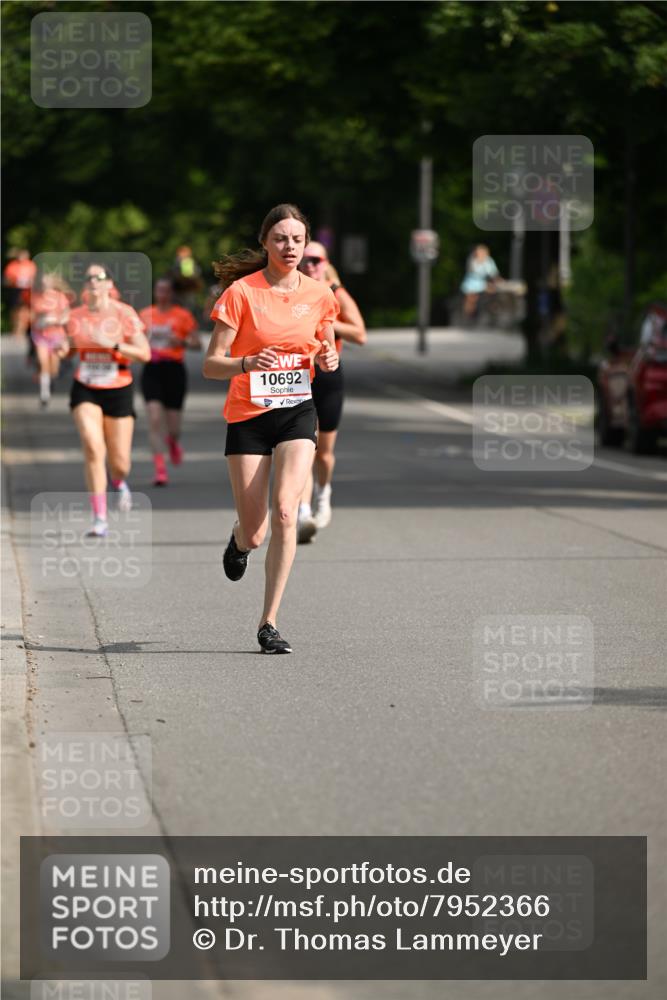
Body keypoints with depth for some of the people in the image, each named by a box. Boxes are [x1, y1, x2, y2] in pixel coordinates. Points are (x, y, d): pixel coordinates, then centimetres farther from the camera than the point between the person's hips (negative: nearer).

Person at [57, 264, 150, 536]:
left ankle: (120, 483, 43)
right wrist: (62, 349, -7)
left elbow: (144, 353, -11)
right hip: (85, 391, 1)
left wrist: (113, 344, -24)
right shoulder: (75, 316, 1)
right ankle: (100, 518, -15)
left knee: (120, 463, 2)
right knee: (93, 447, -21)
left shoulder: (124, 313, -7)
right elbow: (69, 347, 17)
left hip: (118, 391, -1)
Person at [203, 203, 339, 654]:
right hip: (248, 414, -1)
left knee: (285, 511, -20)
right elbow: (211, 365, -9)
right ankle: (240, 541, 43)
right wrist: (248, 363, -28)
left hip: (297, 412, 1)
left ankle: (270, 623, -13)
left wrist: (329, 360, -7)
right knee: (254, 534, 1)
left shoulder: (319, 295, 2)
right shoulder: (242, 292, -9)